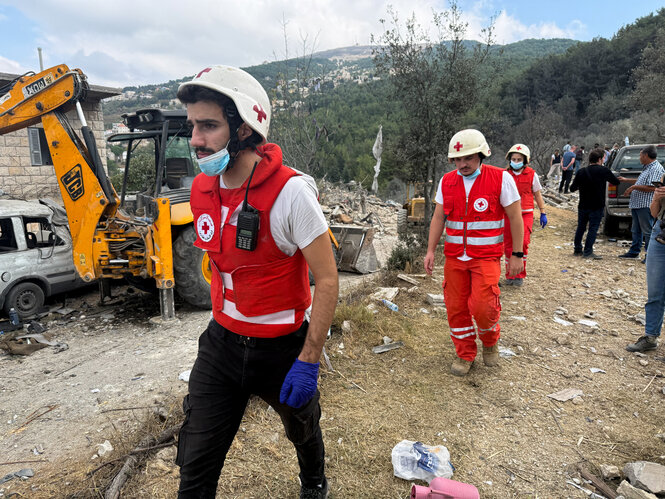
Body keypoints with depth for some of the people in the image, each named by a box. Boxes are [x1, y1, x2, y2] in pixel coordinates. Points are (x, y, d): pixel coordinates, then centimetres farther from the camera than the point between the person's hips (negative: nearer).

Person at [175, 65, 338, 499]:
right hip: (222, 343, 5)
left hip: (283, 346, -4)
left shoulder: (290, 191, -23)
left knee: (303, 430, 24)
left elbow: (327, 279, -20)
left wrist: (308, 361, -19)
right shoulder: (202, 190, -2)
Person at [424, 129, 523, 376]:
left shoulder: (501, 178, -6)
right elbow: (438, 217, 9)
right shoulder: (447, 181, 5)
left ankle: (490, 341, 21)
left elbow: (515, 217, -3)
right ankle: (465, 354, 25)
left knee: (482, 306, -13)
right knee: (456, 307, 5)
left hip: (486, 256, -3)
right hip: (454, 256, 4)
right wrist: (430, 251, 3)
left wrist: (517, 254, -4)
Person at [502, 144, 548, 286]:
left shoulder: (532, 175, 2)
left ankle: (520, 275, 1)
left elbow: (537, 195, 10)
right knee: (508, 246, 5)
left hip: (525, 214, -1)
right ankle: (510, 275, 19)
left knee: (522, 243, -13)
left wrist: (543, 213, 8)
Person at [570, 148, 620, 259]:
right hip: (597, 206, -3)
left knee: (581, 227, 14)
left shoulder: (582, 172, -2)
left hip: (583, 206, 3)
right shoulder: (604, 171, -10)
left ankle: (578, 250, 21)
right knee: (593, 229, 2)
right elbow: (616, 182, 2)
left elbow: (572, 188, -1)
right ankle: (588, 252, 1)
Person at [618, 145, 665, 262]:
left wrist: (634, 187, -17)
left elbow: (651, 187, -24)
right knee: (636, 230, 16)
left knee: (648, 231, -3)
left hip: (646, 205, -10)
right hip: (637, 204, 10)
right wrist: (626, 180, 35)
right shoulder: (647, 168, 17)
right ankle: (634, 251, 26)